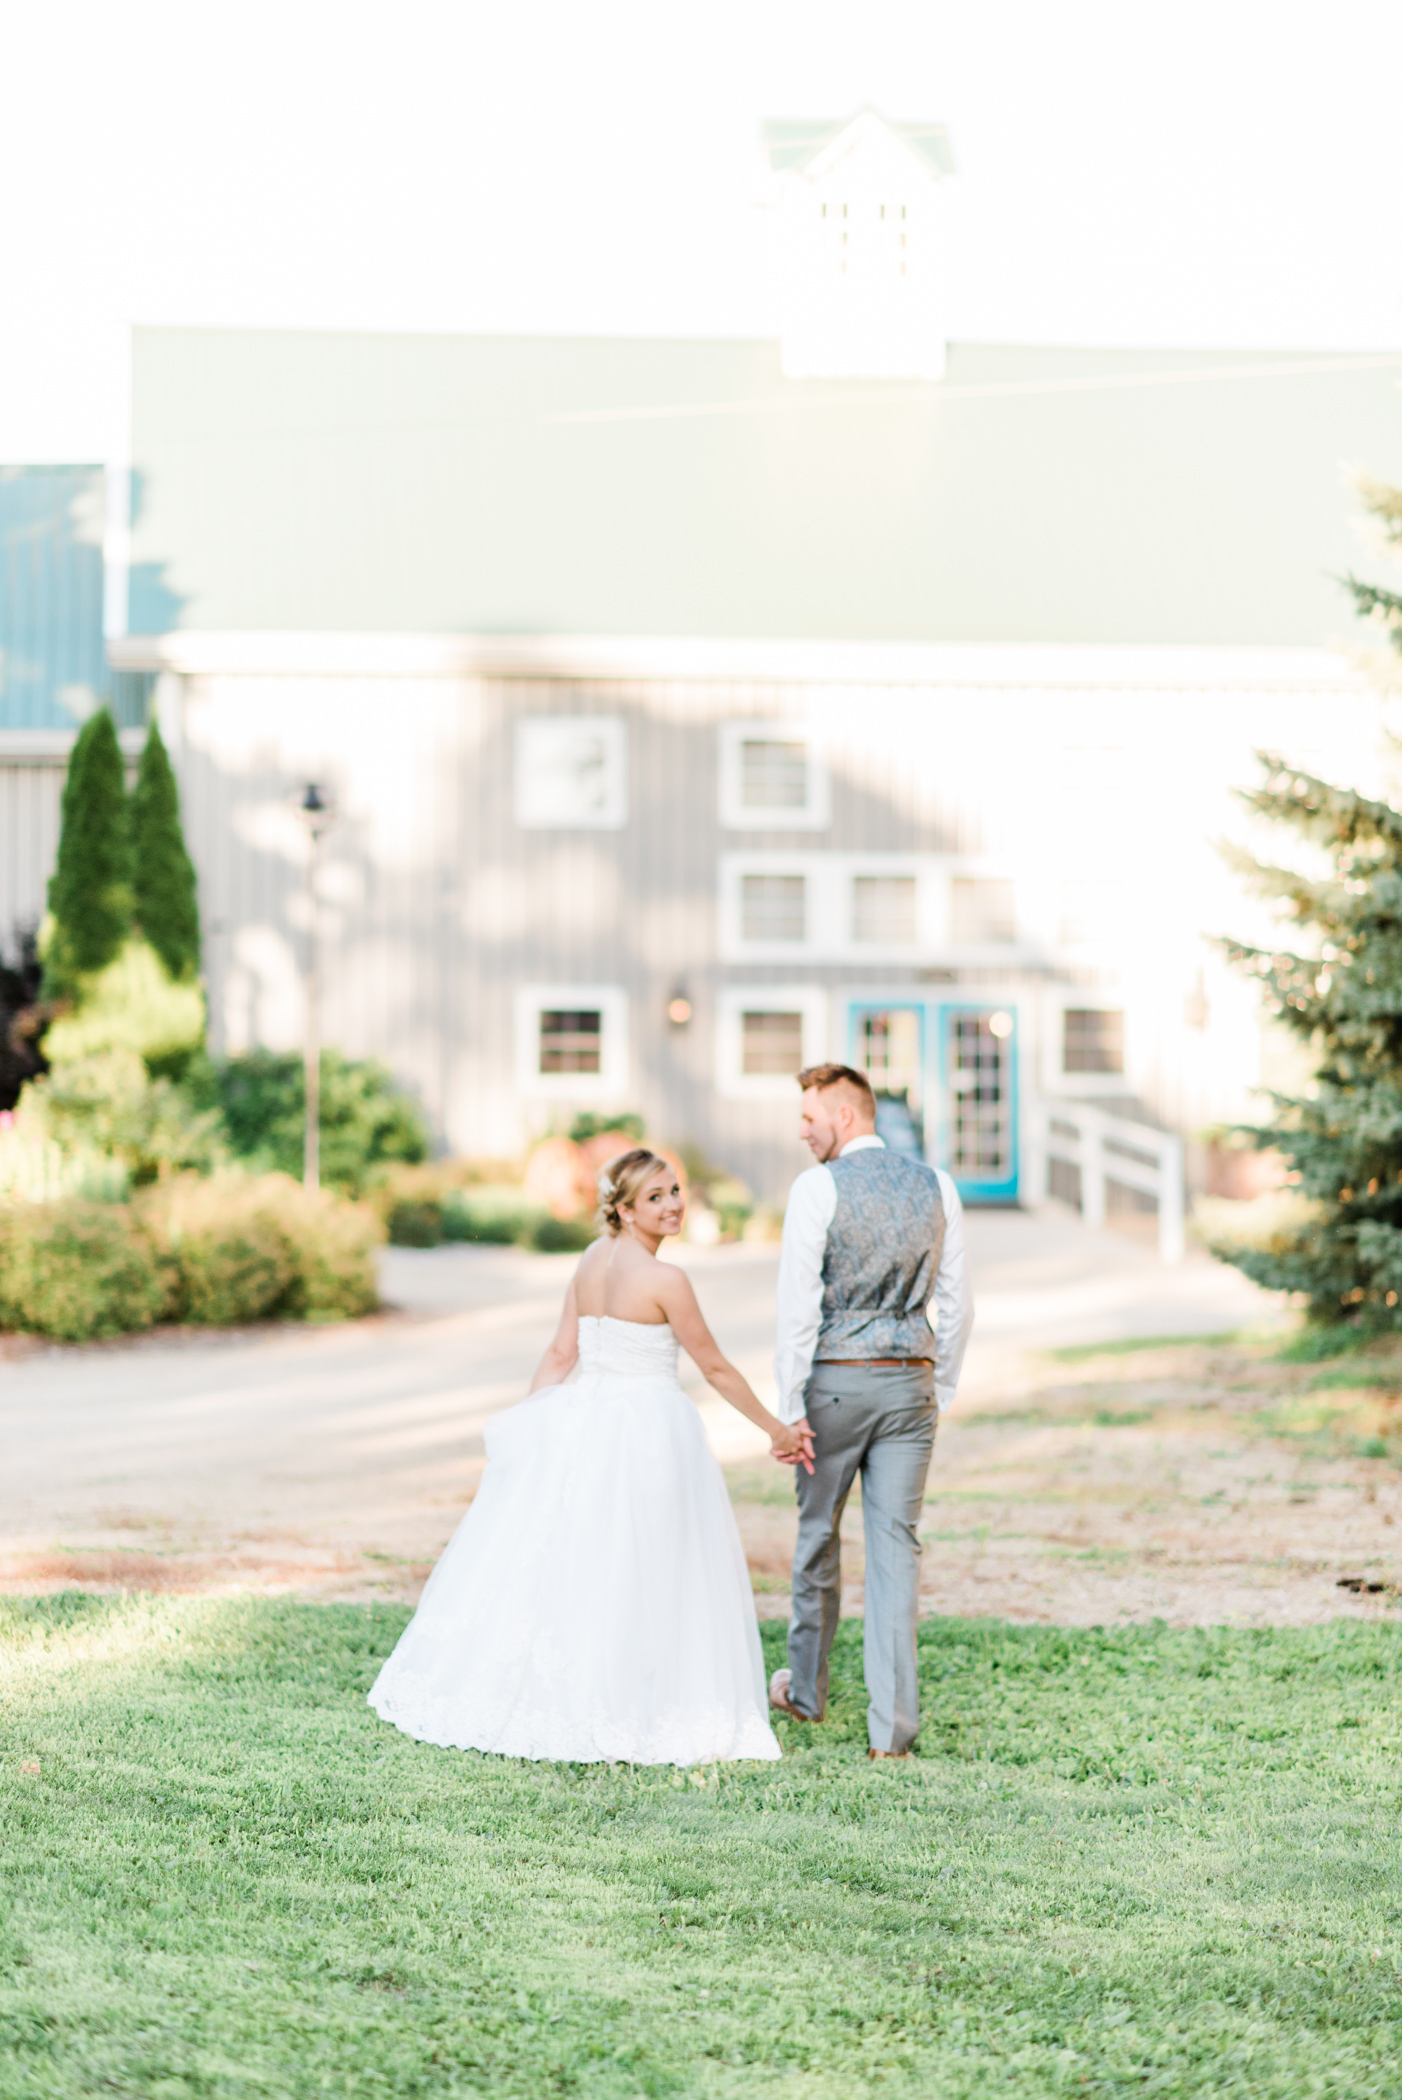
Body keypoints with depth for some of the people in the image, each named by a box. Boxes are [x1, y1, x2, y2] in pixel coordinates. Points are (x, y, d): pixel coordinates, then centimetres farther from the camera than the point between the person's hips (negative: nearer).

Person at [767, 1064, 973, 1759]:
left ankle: (806, 1690, 32)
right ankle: (892, 1726, -4)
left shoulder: (817, 1188, -10)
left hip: (836, 1381, -3)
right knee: (897, 1545, 2)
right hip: (910, 1384, 3)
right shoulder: (936, 1186, 5)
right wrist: (942, 1389, 17)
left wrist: (790, 1406, -8)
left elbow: (798, 1304, -12)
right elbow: (957, 1303, 8)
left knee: (818, 1535, 15)